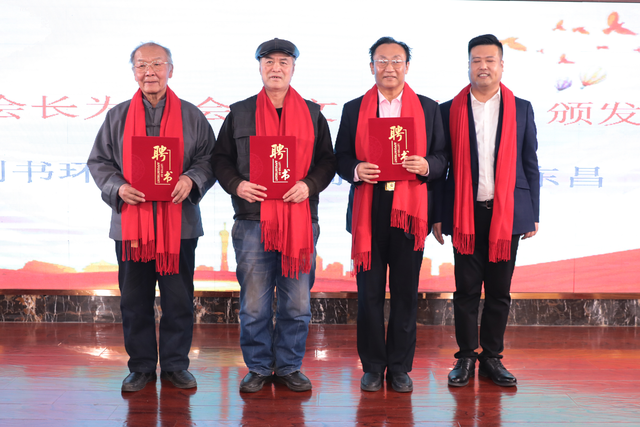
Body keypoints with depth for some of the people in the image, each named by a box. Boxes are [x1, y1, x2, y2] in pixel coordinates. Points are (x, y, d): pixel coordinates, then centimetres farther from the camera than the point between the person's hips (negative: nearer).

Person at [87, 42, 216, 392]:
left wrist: (191, 180, -14)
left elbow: (209, 159, 6)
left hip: (179, 223, -1)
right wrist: (118, 188, -9)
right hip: (131, 222, 1)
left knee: (178, 298, 4)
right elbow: (98, 161, 10)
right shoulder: (118, 116, 9)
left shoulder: (191, 116, 7)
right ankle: (141, 366, 19)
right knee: (135, 299, 6)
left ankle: (175, 364, 19)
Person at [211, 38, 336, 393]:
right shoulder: (240, 113, 9)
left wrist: (309, 185, -9)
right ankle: (258, 368, 18)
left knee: (297, 303, 6)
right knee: (254, 303, 3)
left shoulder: (312, 114, 10)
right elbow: (221, 158, 11)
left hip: (300, 220, 1)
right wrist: (236, 185, -8)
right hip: (252, 220, 0)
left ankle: (289, 367, 20)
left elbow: (327, 160, 9)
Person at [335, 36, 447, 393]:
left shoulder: (428, 108, 10)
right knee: (370, 293, 4)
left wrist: (426, 165, -13)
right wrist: (356, 170, -13)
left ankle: (400, 367, 16)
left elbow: (442, 157, 8)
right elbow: (341, 159, 8)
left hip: (410, 210, 0)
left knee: (406, 293, 4)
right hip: (368, 211, 0)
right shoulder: (353, 109, 10)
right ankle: (373, 366, 16)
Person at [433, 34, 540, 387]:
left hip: (507, 213, 1)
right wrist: (437, 215, 0)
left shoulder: (521, 109, 8)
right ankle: (466, 358, 16)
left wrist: (533, 215, 5)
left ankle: (492, 358, 19)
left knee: (499, 291, 7)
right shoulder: (449, 110, 4)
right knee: (466, 289, 4)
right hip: (465, 214, -1)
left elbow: (530, 164, 9)